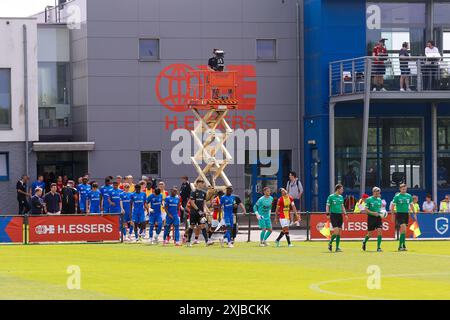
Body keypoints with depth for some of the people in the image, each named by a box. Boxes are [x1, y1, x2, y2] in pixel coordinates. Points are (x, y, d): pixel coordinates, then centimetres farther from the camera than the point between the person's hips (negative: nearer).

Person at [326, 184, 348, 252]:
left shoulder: (341, 197, 13)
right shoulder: (331, 197, -4)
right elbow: (327, 206, -3)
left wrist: (345, 214, 12)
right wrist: (328, 214, -13)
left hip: (340, 215, 6)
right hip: (333, 215, -6)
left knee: (339, 231, 2)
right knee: (336, 231, -15)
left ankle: (337, 247, 7)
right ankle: (330, 243, 6)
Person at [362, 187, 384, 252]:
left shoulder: (379, 200, 10)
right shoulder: (369, 199, -5)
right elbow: (365, 210, -7)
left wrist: (381, 213, 1)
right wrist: (373, 213, -20)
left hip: (378, 217, 3)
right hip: (371, 217, -3)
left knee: (380, 231, -13)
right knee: (370, 234, 5)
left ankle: (378, 247, -9)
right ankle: (364, 242, 37)